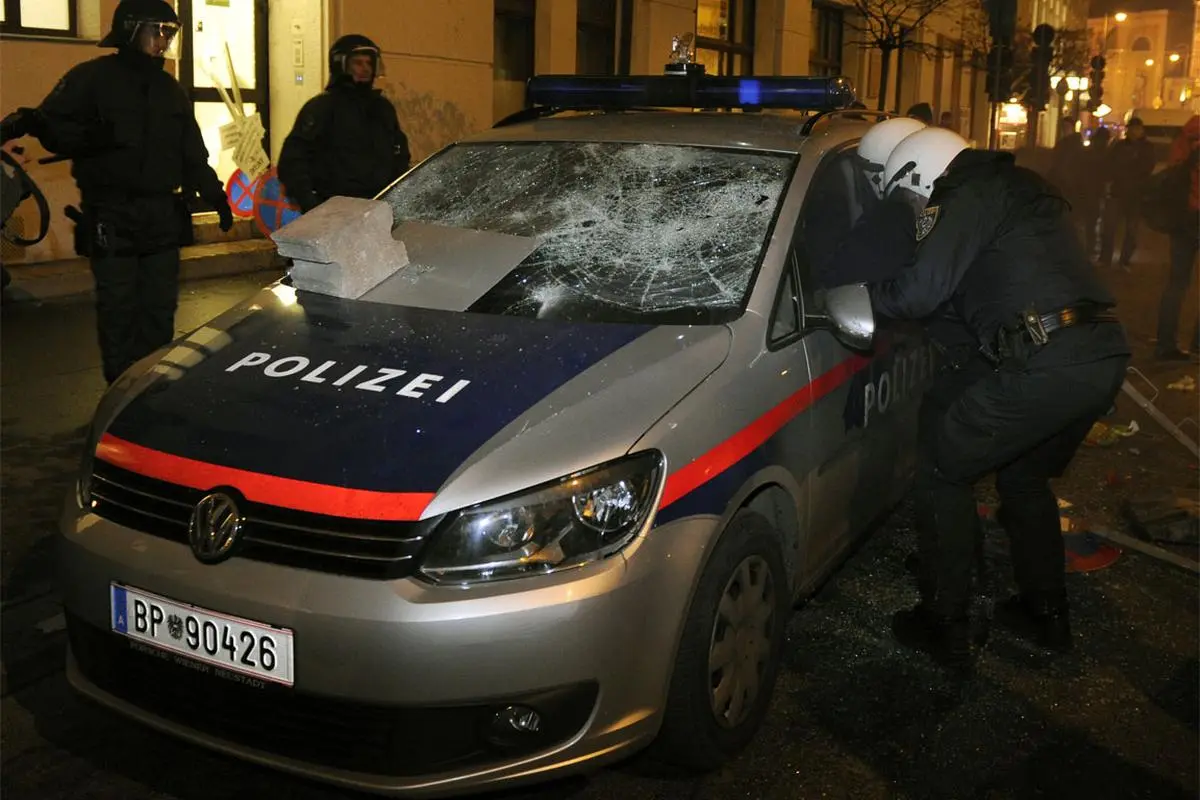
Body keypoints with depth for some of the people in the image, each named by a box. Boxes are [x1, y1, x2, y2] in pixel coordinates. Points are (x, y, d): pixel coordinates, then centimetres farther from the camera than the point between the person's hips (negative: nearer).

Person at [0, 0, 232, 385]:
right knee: (119, 310, -4)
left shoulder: (171, 88, 16)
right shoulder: (91, 78, -1)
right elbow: (57, 130, -7)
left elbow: (193, 154, 19)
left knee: (160, 308, 7)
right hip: (111, 217, -5)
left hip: (163, 217, 5)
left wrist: (215, 195, 12)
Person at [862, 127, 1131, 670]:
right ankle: (1045, 615, 38)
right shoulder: (1017, 188, 28)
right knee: (1024, 477, 29)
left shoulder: (969, 197, -2)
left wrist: (860, 293, 6)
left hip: (1045, 362, -9)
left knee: (941, 470, 6)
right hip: (1105, 356, 9)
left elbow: (919, 292, -12)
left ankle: (946, 629, 12)